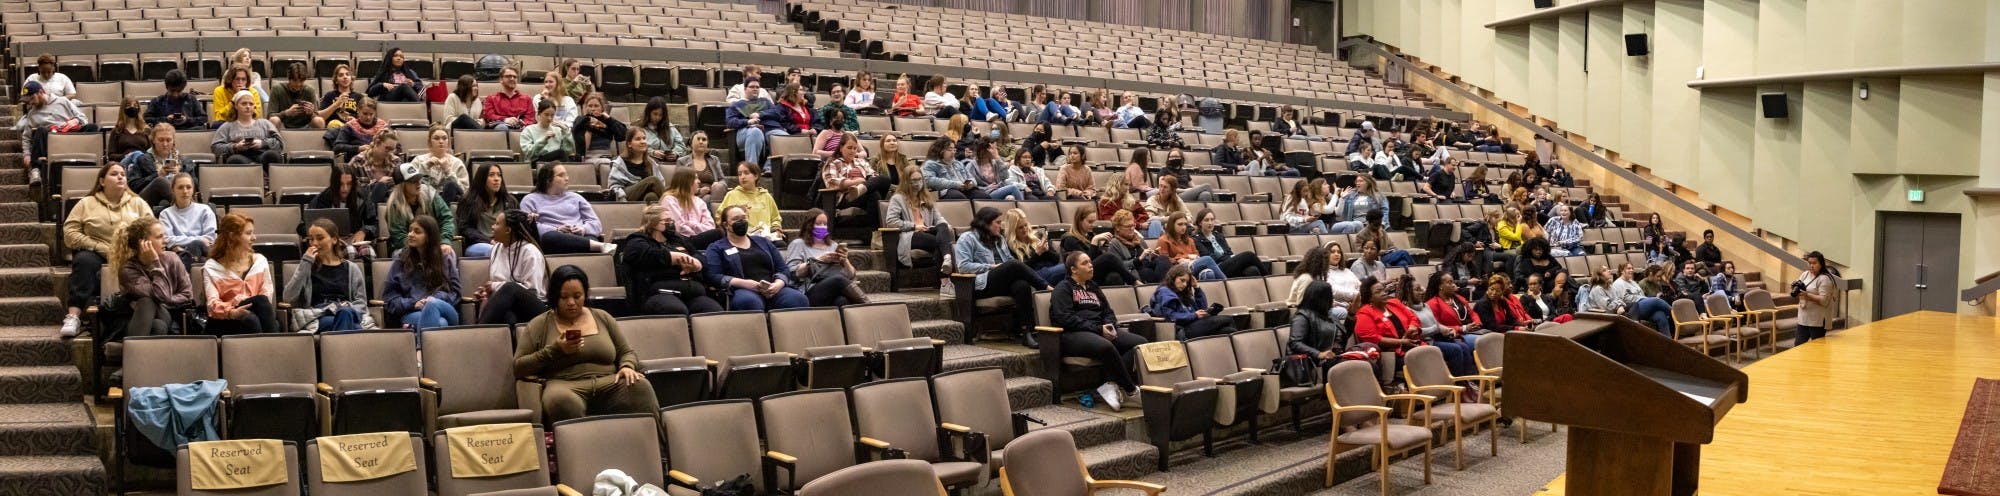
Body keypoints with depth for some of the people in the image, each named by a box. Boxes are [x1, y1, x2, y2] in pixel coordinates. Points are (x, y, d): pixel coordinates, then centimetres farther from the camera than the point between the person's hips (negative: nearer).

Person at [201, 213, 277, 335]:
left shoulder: (259, 260, 18)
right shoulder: (212, 267, 7)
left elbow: (268, 292, 7)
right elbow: (213, 303, -7)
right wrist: (231, 312, -30)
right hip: (224, 322, -3)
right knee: (255, 310, -37)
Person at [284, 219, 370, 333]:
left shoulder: (351, 268, 19)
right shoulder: (307, 267, 18)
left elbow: (361, 302, 13)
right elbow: (288, 298, 2)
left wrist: (347, 309, -11)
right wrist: (306, 263, -1)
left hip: (349, 313, 1)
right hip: (317, 318, -1)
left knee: (345, 314, -39)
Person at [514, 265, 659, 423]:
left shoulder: (603, 318, 20)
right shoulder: (539, 325, 12)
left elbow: (626, 352, 22)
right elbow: (518, 367, 7)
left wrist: (627, 367, -2)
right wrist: (555, 350, -5)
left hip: (609, 383, 3)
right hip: (564, 386, -2)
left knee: (640, 386, -31)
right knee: (560, 399, -40)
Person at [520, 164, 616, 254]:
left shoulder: (575, 197, 30)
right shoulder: (531, 200, 21)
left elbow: (596, 224, 20)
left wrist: (583, 229, -4)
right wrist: (557, 230, -11)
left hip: (580, 238, 3)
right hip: (554, 240, -3)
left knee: (591, 239, -35)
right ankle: (600, 246, -57)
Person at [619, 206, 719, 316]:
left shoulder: (678, 240, 32)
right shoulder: (637, 242, 13)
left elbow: (701, 258, 25)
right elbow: (650, 255, -9)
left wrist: (693, 263, 1)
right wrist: (677, 257, -1)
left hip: (694, 291, 6)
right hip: (661, 292, -5)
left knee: (717, 312, -28)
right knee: (678, 312, -42)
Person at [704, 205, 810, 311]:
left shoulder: (763, 242, 28)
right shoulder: (717, 248, 17)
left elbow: (783, 269, 20)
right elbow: (713, 276, 1)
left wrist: (778, 284, -4)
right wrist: (743, 283, -14)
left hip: (773, 290, 3)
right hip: (742, 291, -3)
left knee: (798, 299, -32)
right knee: (750, 301, -42)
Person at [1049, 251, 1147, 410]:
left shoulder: (1093, 287, 26)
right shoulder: (1063, 288, 4)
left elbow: (1109, 312, 23)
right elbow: (1065, 318, -10)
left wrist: (1110, 326, -3)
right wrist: (1098, 329, -16)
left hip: (1100, 331, 7)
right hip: (1073, 334, -7)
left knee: (1141, 342, -17)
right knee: (1106, 347, -39)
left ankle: (1111, 384, -30)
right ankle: (1131, 390, -24)